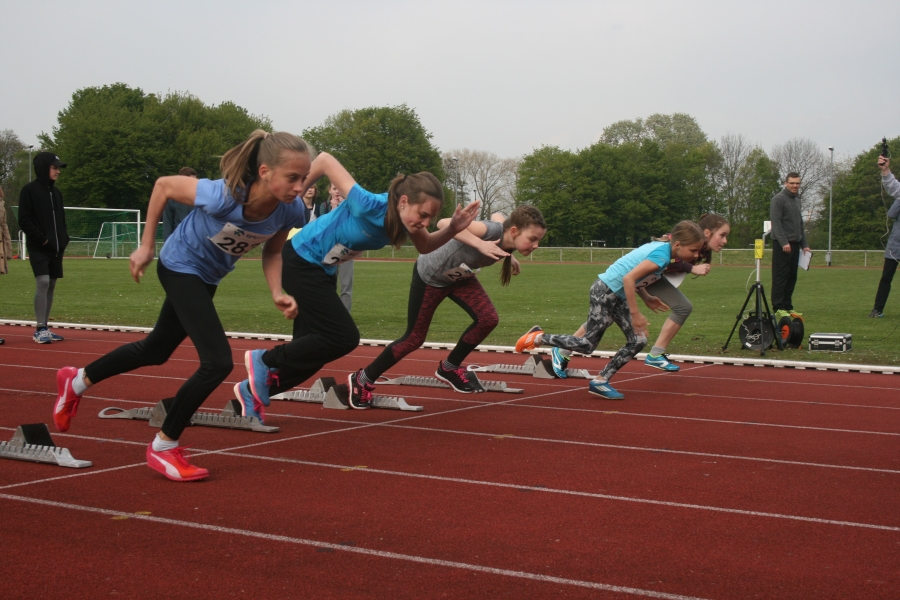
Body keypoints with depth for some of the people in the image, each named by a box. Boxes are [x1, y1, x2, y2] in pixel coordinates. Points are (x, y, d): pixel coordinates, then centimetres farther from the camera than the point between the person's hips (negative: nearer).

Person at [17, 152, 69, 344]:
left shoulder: (56, 192, 15)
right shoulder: (29, 190, -5)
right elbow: (24, 221, -9)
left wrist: (64, 239, 6)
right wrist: (42, 239, -14)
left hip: (56, 248, 7)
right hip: (38, 247, -7)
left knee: (51, 285, 6)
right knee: (43, 282, -17)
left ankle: (44, 328, 12)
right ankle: (40, 329, -15)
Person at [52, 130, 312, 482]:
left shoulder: (291, 212, -24)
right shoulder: (223, 196, -38)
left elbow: (271, 252, -3)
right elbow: (163, 186, -20)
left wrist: (277, 294, -20)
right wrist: (146, 246, -13)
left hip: (208, 278, 7)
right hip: (180, 266, -7)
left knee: (156, 350, 23)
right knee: (218, 362, -17)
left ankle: (78, 380, 48)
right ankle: (163, 447, 3)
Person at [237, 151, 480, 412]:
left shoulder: (405, 215, -11)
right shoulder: (370, 206, -33)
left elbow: (425, 246, 7)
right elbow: (325, 160, -28)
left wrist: (453, 229, -12)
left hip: (324, 270, 8)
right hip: (301, 262, -8)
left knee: (310, 350, 9)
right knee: (344, 338, -13)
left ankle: (253, 390, 22)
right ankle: (265, 361, 0)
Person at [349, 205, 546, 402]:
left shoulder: (508, 238, -16)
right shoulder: (493, 231, -39)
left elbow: (498, 216, 9)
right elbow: (444, 223, -48)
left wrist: (508, 256, 4)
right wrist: (480, 244, -57)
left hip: (460, 276, 7)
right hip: (430, 275, -7)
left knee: (488, 318, -12)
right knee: (414, 338, 1)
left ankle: (450, 368, 10)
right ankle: (363, 380, 20)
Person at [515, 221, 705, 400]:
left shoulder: (659, 247, 7)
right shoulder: (661, 257, -22)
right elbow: (629, 278, -30)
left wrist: (647, 300, 18)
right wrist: (635, 314, -25)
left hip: (618, 295, 10)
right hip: (605, 292, -10)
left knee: (638, 341, 5)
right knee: (587, 345, -4)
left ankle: (600, 381, 11)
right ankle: (538, 337, 11)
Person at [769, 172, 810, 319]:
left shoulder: (797, 200, 20)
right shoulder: (778, 199, -7)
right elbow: (775, 223, -15)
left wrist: (804, 244, 19)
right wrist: (783, 242, -22)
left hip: (794, 244, 8)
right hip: (782, 244, -8)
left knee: (792, 277, 8)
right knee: (780, 277, -8)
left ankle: (788, 307, 12)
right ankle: (778, 308, -7)